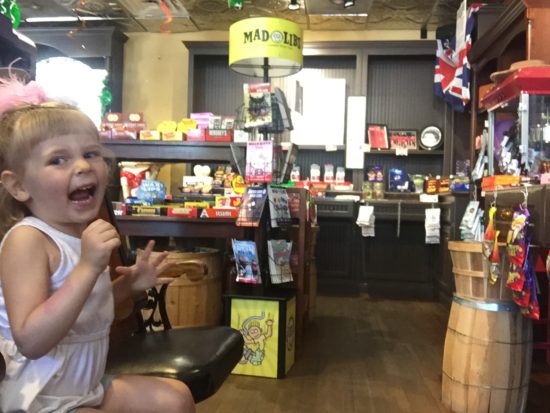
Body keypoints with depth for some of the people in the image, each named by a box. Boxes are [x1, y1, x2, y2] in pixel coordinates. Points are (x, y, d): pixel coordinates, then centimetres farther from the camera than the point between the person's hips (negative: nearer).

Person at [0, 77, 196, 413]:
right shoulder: (27, 239, -23)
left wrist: (128, 284, -2)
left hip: (89, 386, 8)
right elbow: (30, 341, -32)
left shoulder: (85, 232, 1)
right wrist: (88, 267, -37)